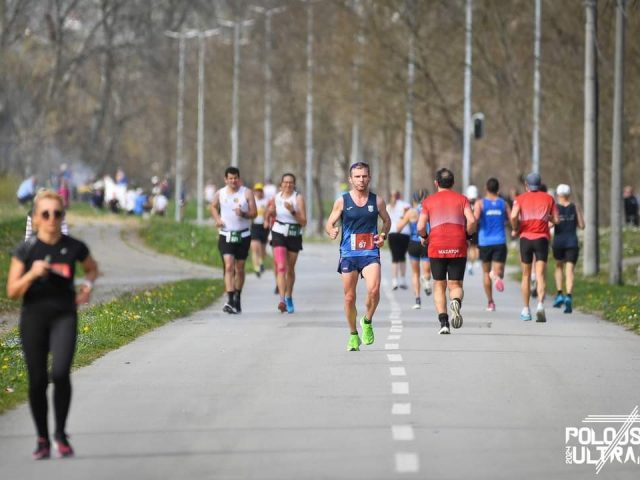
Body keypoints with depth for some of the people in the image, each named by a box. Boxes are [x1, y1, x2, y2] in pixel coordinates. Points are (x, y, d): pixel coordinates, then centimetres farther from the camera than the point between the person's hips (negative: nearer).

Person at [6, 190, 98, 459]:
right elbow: (12, 292, -5)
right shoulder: (25, 250, -4)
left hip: (64, 316, -1)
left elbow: (92, 268, 20)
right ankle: (42, 439, 17)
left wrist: (87, 285, 1)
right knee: (37, 379, 3)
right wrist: (32, 274, -20)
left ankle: (61, 433, 0)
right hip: (33, 318, 1)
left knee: (61, 373, -18)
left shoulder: (74, 248, -1)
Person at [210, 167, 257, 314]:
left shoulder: (247, 193, -2)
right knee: (229, 266, -15)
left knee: (239, 269, 10)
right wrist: (217, 219, 4)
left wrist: (243, 214, -23)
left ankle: (237, 299, 28)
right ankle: (230, 301, -24)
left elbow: (254, 213, -3)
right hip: (226, 236, 0)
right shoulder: (220, 194, 3)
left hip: (243, 236, 0)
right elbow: (213, 207, 22)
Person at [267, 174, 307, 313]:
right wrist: (270, 214, -4)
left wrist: (292, 211, -23)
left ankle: (289, 298, 32)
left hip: (294, 236, 0)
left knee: (290, 269, 12)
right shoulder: (276, 198, 3)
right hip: (279, 235, 0)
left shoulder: (298, 198, -5)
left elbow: (303, 222, -10)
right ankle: (282, 299, -24)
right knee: (281, 267, -16)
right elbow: (271, 216, 19)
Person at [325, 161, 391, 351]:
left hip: (370, 252, 0)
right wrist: (331, 231, -19)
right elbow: (329, 223, 5)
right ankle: (353, 335, 21)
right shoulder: (342, 201, 1)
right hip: (348, 254, 0)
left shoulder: (377, 200, 4)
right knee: (349, 297, 4)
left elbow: (387, 220, 19)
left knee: (373, 290, -22)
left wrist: (383, 235, 0)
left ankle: (367, 321, 4)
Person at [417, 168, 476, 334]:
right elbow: (472, 220, -8)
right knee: (456, 285, 6)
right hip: (458, 248, 0)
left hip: (436, 248, 0)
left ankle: (444, 323, -1)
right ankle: (456, 302, -29)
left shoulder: (428, 201, 6)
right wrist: (467, 235, 10)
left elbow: (420, 227, -3)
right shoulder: (462, 199, 7)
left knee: (439, 286, 11)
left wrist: (424, 237, 17)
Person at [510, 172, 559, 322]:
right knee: (540, 275, -7)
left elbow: (514, 216, -14)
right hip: (542, 238, 0)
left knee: (526, 275, 13)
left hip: (525, 238, 0)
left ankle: (526, 310, 17)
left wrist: (515, 229, 3)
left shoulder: (520, 199, 3)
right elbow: (555, 220, 7)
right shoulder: (548, 198, 8)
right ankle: (540, 304, -30)